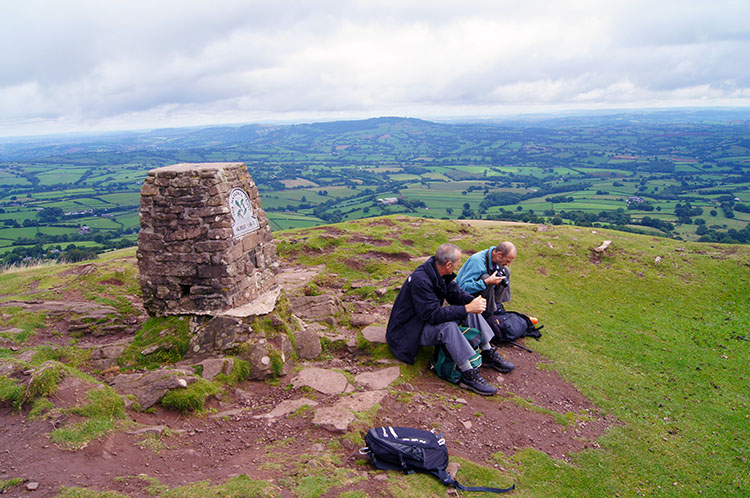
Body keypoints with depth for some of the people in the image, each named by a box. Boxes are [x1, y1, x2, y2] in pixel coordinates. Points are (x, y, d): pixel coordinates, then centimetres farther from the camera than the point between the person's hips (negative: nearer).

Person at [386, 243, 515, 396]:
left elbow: (454, 292, 6)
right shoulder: (420, 280, -31)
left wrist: (473, 301, -15)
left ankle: (488, 355, 5)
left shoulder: (439, 272, -3)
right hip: (411, 329, -9)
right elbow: (433, 314, -34)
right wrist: (467, 308, -34)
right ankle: (469, 375, -33)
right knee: (447, 325, -36)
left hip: (430, 318, 9)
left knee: (472, 310, 0)